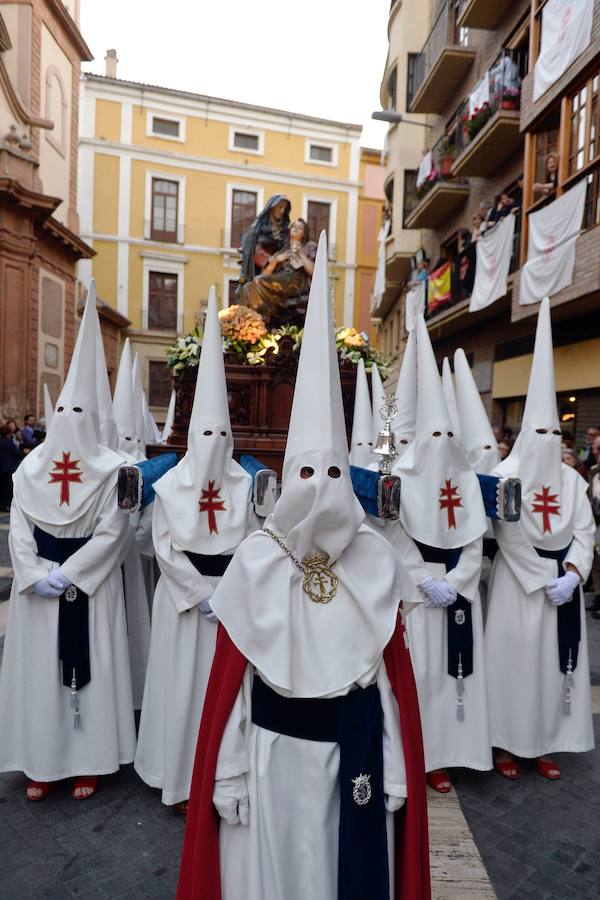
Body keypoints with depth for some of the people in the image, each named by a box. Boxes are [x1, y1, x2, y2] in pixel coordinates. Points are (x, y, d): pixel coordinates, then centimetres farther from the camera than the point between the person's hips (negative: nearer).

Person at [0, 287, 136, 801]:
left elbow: (111, 533, -12)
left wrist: (66, 574, -15)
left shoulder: (110, 469, -8)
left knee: (87, 667, 6)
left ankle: (87, 761, 23)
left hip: (90, 586, -3)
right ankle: (44, 761, 28)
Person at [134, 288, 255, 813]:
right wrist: (200, 594, -11)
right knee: (184, 683, 8)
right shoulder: (169, 487, -4)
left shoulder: (246, 485, -2)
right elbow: (165, 548, -6)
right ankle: (184, 779, 25)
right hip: (184, 594, 0)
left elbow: (253, 544, 0)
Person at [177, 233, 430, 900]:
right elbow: (230, 675, -6)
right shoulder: (255, 560, -11)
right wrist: (229, 772, -3)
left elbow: (392, 671, -2)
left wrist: (395, 768, 2)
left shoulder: (375, 560, -8)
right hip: (273, 746, -1)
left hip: (356, 744, 1)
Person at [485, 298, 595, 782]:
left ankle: (546, 745, 28)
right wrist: (543, 580, -14)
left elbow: (585, 532, 1)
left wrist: (570, 575, -13)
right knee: (515, 659, 2)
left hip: (564, 582, 5)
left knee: (555, 660, 12)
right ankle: (508, 744, 18)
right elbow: (509, 539, -13)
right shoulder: (506, 477, -10)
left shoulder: (572, 480, 5)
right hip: (517, 582, -5)